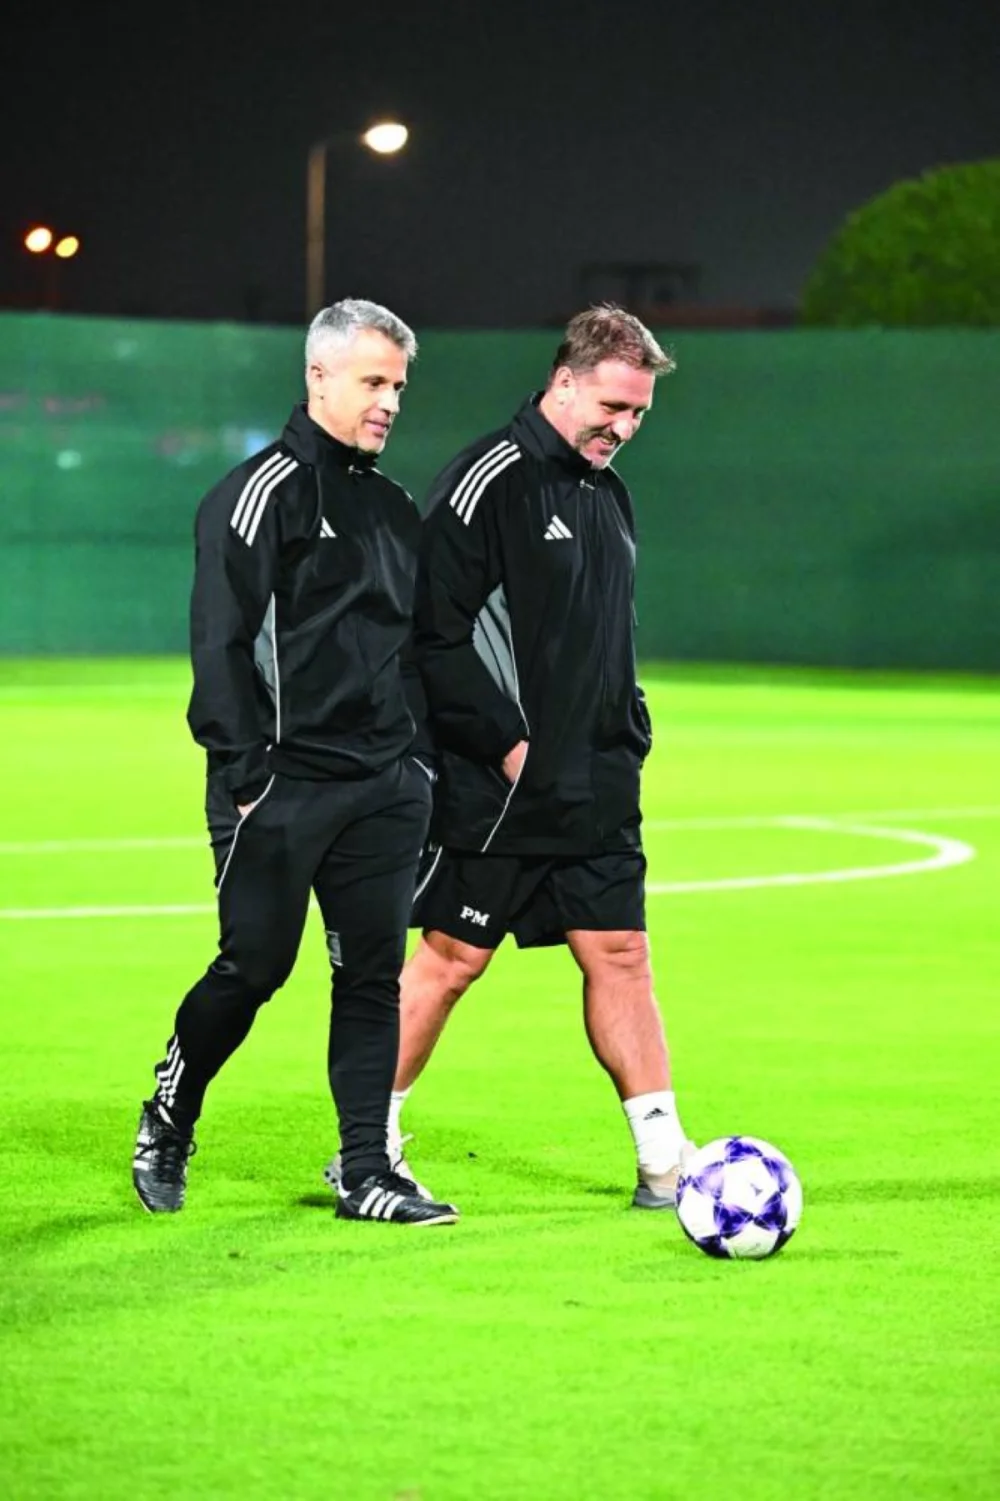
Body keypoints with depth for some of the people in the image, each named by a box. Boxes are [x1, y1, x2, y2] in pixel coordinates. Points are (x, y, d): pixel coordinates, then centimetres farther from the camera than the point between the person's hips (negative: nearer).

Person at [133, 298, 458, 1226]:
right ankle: (166, 1125, 21)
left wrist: (423, 760, 19)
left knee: (373, 973, 3)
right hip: (283, 788, -7)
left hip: (382, 788, 7)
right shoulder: (260, 493, -8)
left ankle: (366, 1174, 6)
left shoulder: (390, 506, 16)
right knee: (255, 966, -2)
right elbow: (221, 645, -13)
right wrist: (247, 776, -17)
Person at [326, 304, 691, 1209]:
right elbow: (436, 635, -16)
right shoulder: (488, 483, -12)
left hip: (598, 794, 7)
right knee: (451, 957, -1)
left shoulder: (608, 494, 14)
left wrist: (629, 739, 12)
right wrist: (509, 742, -18)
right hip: (496, 793, -7)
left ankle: (665, 1165, 8)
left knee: (619, 955, 6)